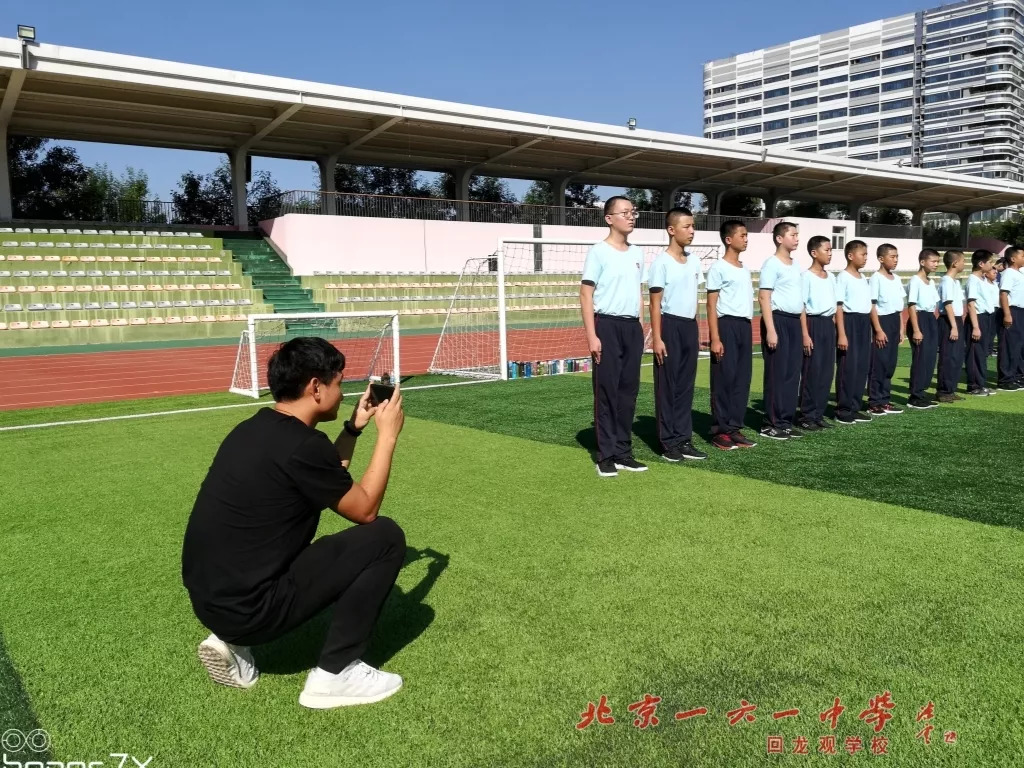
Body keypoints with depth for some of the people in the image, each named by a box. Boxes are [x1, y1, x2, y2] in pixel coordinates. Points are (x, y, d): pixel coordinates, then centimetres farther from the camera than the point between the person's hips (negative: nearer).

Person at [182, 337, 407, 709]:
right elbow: (365, 509, -5)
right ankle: (334, 674, 2)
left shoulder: (255, 429, 8)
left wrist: (355, 428, 21)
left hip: (209, 596, 9)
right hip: (246, 607, -9)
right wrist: (387, 435, 1)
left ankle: (232, 640, 18)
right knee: (386, 537, -5)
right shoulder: (303, 445, -19)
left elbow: (327, 479, 23)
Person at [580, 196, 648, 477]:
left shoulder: (637, 254, 14)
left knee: (629, 391, 8)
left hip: (633, 327, 7)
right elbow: (586, 295, -9)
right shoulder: (598, 252, -6)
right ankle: (606, 455, 5)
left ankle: (623, 451, 17)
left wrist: (639, 327, 13)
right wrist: (592, 335, -16)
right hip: (608, 326, -6)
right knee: (607, 392, -2)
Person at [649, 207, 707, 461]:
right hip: (670, 325, -7)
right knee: (667, 386, 0)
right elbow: (655, 303, -10)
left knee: (686, 385, 9)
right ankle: (668, 441, 7)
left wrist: (696, 331, 15)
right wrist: (657, 337, -15)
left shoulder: (694, 261, 11)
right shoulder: (661, 262, -9)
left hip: (690, 326, 7)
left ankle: (684, 439, 16)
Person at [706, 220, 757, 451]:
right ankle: (720, 431, 3)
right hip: (727, 325, -7)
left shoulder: (745, 269, 17)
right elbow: (711, 305, -9)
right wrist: (715, 338, -15)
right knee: (724, 379, -4)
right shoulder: (718, 268, -5)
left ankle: (735, 427, 14)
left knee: (742, 379, 7)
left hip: (744, 326, 7)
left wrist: (747, 328, 12)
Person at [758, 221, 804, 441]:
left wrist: (802, 328, 18)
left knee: (792, 374, 8)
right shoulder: (772, 264, -8)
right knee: (777, 374, -5)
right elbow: (764, 298, -14)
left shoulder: (796, 265, 17)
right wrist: (770, 330, -21)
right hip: (779, 320, -8)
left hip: (794, 321, 8)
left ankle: (786, 422, 15)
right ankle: (771, 424, 1)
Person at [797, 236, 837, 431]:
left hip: (828, 324, 7)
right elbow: (801, 307, -12)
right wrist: (805, 334, -17)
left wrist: (833, 328, 13)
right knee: (812, 372, -5)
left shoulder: (831, 277, 12)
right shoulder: (807, 276, -9)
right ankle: (806, 416, 2)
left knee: (827, 371, 7)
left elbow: (833, 305, 17)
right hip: (814, 323, -7)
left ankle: (818, 414, 14)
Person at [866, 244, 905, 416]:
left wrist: (901, 328, 12)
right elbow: (872, 306, -14)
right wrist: (878, 330, -17)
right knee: (878, 364, -5)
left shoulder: (896, 279, 13)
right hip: (882, 321, -8)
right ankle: (874, 403, 0)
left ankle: (885, 400, 17)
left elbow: (899, 306, 16)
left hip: (894, 322, 8)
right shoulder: (876, 278, -10)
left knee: (890, 364, 10)